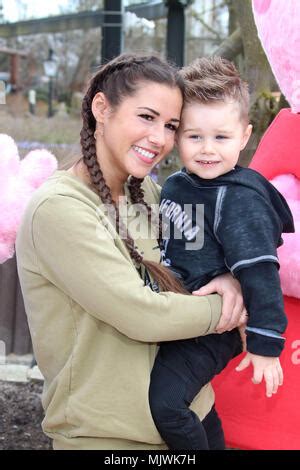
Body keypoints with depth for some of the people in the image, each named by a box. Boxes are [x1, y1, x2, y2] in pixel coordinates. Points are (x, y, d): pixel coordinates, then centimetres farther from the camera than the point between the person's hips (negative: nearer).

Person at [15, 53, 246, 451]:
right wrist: (227, 310, -9)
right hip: (106, 437, -6)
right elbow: (141, 316, -23)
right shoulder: (58, 209, -20)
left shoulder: (148, 192, 1)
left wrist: (229, 280, -8)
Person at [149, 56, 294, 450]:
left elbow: (259, 274, -21)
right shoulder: (175, 185, 6)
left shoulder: (240, 199, -18)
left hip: (211, 330, -8)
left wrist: (265, 345, -20)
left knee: (163, 400, -20)